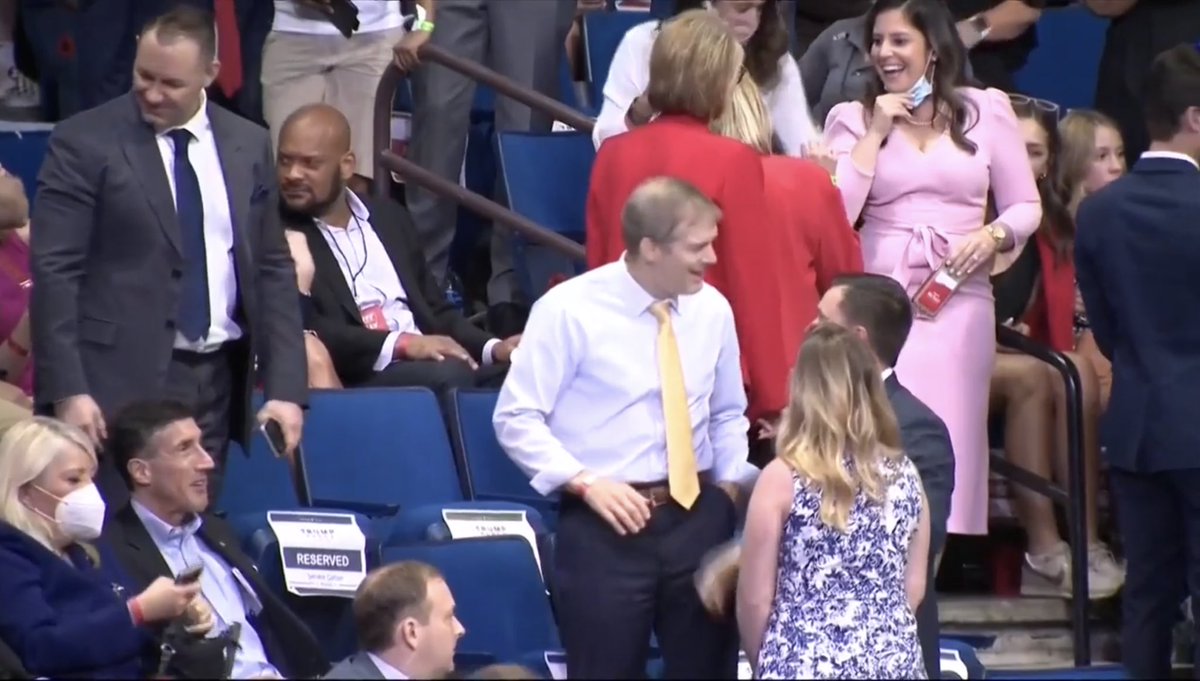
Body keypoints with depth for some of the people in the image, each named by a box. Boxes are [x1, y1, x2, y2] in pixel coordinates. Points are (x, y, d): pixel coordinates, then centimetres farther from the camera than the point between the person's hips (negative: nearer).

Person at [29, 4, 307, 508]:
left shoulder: (248, 146, 10)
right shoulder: (84, 143, -4)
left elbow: (273, 270, 12)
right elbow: (54, 272, -7)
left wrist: (285, 388, 4)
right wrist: (66, 391, -14)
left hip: (217, 378, 4)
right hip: (122, 379, -4)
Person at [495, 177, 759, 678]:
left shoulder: (712, 308, 7)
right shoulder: (570, 309, -8)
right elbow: (516, 419, -7)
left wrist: (730, 485, 6)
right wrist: (585, 482, -17)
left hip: (698, 516, 5)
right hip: (606, 525, -5)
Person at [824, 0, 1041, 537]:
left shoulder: (987, 110, 7)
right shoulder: (853, 118, 7)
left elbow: (1026, 206, 11)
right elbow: (834, 215, -5)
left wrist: (993, 236, -9)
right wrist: (876, 133, -6)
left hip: (959, 305, 0)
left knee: (949, 447, -1)